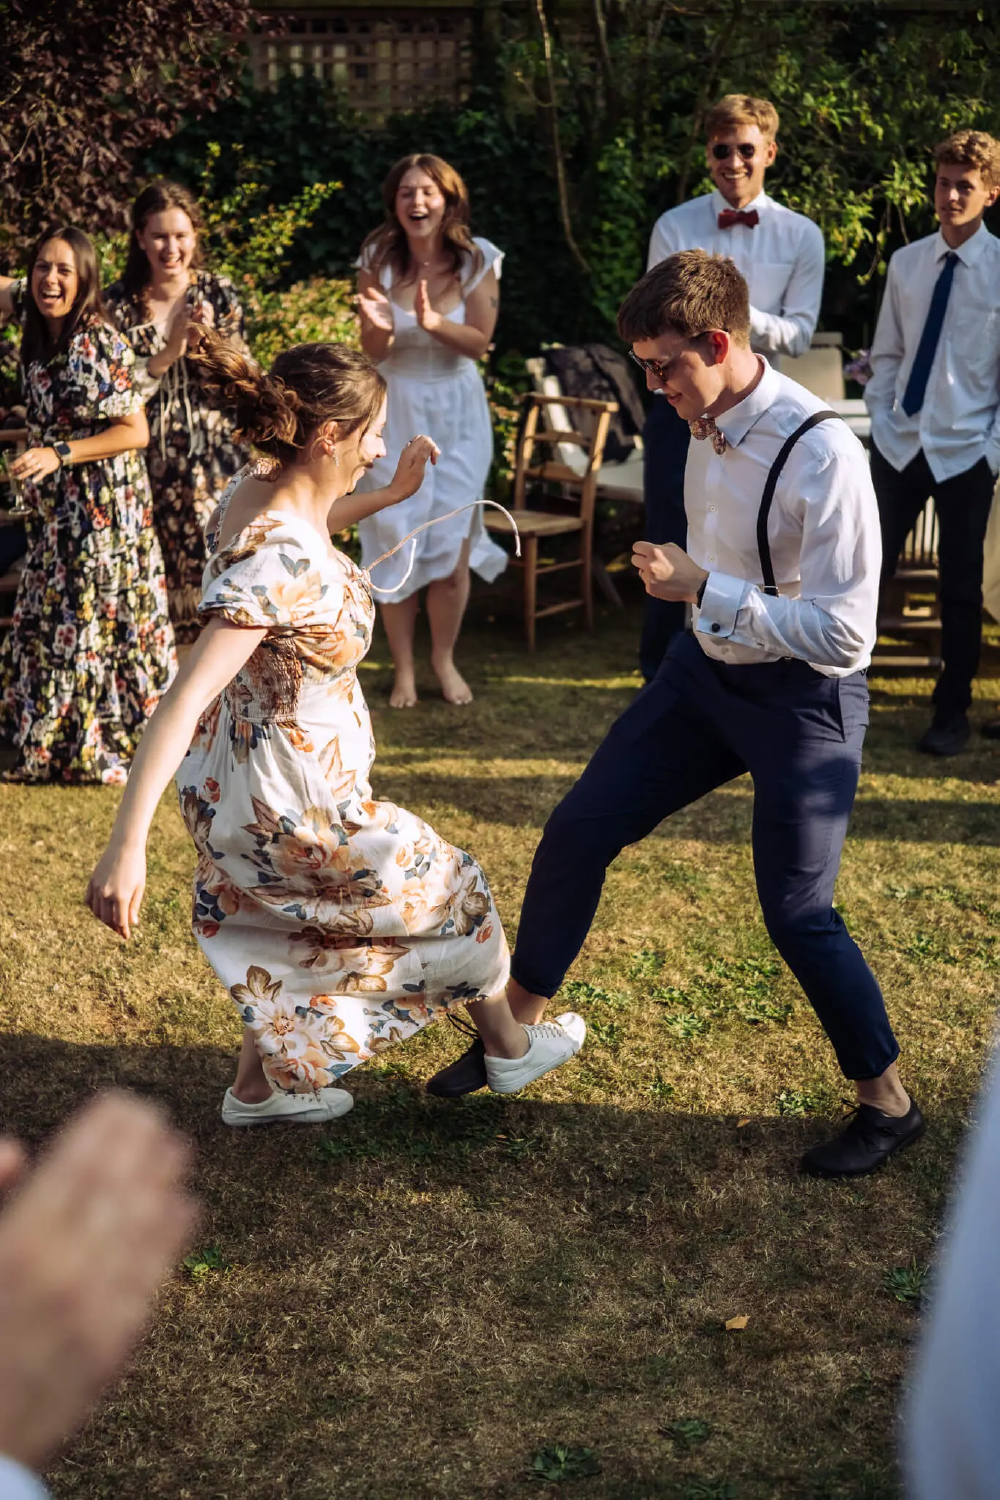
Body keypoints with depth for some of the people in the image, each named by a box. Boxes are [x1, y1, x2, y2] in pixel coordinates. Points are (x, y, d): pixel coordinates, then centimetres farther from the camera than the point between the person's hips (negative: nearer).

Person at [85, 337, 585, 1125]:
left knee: (300, 931, 30)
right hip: (287, 799, -9)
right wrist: (127, 845, -42)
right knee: (449, 888, 15)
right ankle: (510, 1049, 38)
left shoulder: (259, 487, -6)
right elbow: (186, 697, -39)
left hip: (251, 772, 9)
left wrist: (390, 494, 11)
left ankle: (260, 1088, 45)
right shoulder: (278, 558, -34)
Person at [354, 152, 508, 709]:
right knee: (395, 546, 2)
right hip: (396, 411, 0)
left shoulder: (477, 259, -7)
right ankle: (404, 668, 15)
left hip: (458, 412, 0)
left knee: (452, 547, 1)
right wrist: (380, 326, -28)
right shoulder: (379, 259, -7)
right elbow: (374, 352, -5)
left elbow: (479, 343, -9)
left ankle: (445, 659, 20)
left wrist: (433, 322, -27)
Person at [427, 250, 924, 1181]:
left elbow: (844, 632, -28)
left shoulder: (821, 456, -28)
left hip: (803, 700, -7)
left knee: (797, 912, -2)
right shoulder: (709, 423, -5)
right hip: (707, 668, 8)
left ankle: (887, 1103, 23)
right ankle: (514, 1029, 27)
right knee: (578, 831, 8)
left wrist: (702, 589, -28)